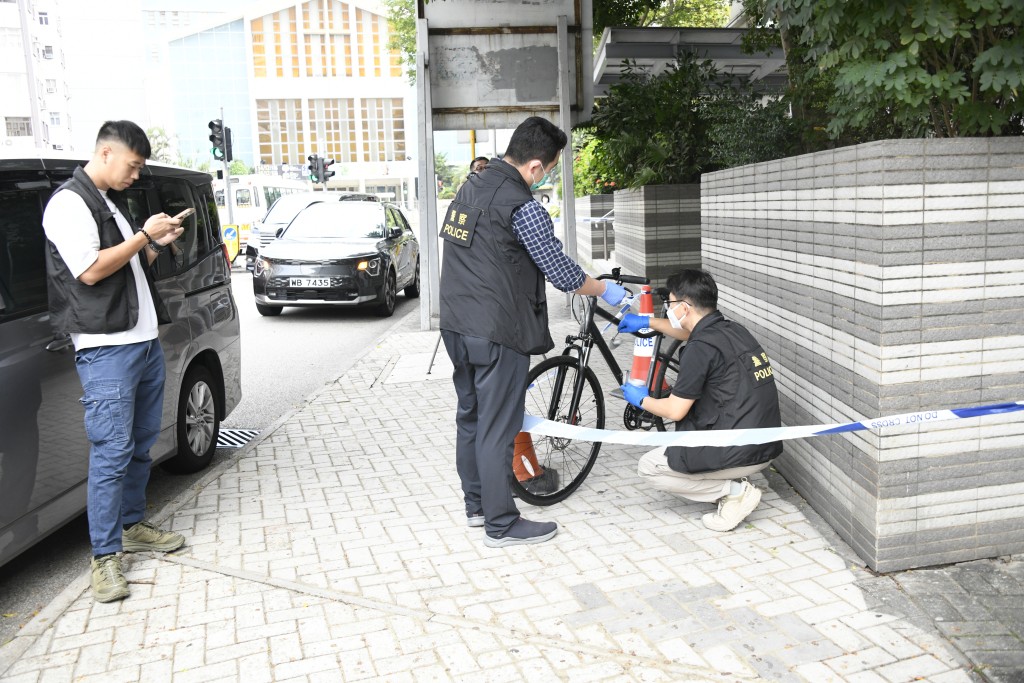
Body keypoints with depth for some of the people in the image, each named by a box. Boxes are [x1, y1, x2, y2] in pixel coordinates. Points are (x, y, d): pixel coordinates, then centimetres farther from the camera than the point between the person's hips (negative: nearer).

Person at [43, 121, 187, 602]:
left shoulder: (112, 203, 20)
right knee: (111, 451, -7)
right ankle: (105, 556, 1)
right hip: (106, 349, -9)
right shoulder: (68, 203, -8)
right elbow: (90, 270, -18)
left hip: (145, 340, 9)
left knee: (141, 443, 13)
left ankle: (131, 526, 26)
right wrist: (145, 236, -11)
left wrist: (159, 243, 10)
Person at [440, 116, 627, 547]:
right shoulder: (522, 206, -17)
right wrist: (606, 290, 3)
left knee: (470, 416, 18)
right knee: (497, 428, 0)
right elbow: (563, 274, -14)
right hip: (496, 333, -9)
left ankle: (475, 504, 32)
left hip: (457, 326, 9)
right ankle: (502, 525, 12)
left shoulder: (470, 187, 10)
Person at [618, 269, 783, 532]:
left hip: (740, 454, -9)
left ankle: (734, 491, -2)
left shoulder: (702, 347, -17)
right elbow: (691, 332, 32)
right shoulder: (733, 330, 8)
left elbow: (675, 411, -11)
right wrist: (648, 322, 36)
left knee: (648, 468, 6)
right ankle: (736, 480, 15)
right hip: (768, 447, 9)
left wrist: (642, 400, 8)